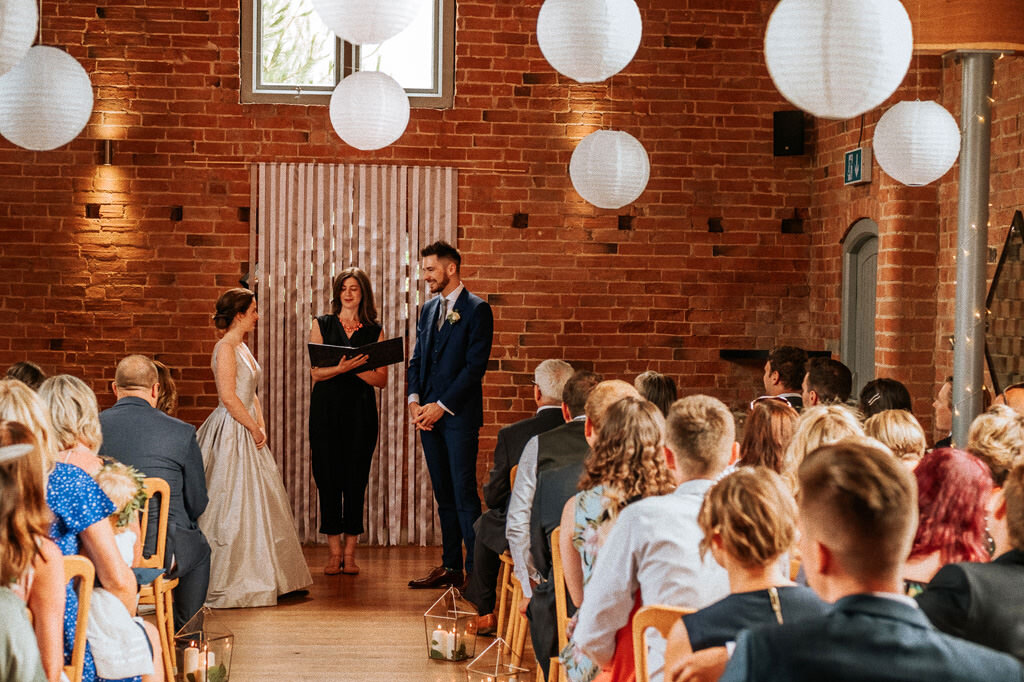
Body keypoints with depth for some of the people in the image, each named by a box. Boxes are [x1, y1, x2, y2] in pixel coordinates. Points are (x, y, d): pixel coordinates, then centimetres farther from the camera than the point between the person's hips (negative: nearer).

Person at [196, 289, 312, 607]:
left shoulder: (242, 347, 15)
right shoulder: (225, 348, -14)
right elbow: (228, 396, -21)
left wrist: (260, 424, 5)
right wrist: (254, 428, -13)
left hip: (246, 432, 10)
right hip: (231, 433, -10)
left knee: (263, 501, 12)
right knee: (232, 507, -5)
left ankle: (257, 578, 21)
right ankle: (227, 582, 2)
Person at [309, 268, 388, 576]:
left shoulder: (374, 331, 8)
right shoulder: (322, 325, 7)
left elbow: (382, 379, 4)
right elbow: (315, 371, -1)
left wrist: (356, 369, -13)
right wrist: (342, 367, -20)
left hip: (360, 410, 0)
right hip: (326, 408, 0)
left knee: (356, 479, -1)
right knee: (328, 478, -2)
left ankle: (350, 552, 6)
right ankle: (335, 551, 5)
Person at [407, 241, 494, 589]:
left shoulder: (477, 310, -7)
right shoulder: (429, 308, 16)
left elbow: (475, 366, -13)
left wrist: (441, 406, -15)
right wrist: (415, 400, 1)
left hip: (459, 415, -7)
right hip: (429, 415, 7)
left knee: (464, 494, -7)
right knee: (443, 494, 10)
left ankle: (476, 570, -3)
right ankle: (450, 567, 15)